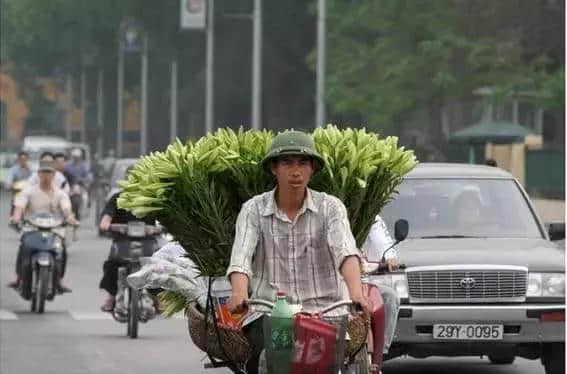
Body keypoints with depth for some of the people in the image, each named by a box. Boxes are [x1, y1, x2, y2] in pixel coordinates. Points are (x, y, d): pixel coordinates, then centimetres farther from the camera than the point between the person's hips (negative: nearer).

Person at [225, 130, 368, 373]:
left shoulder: (330, 207, 4)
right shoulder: (254, 210, 6)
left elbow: (345, 251, -13)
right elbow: (241, 255, -9)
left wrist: (356, 292, -34)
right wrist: (239, 294, -32)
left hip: (323, 308, 0)